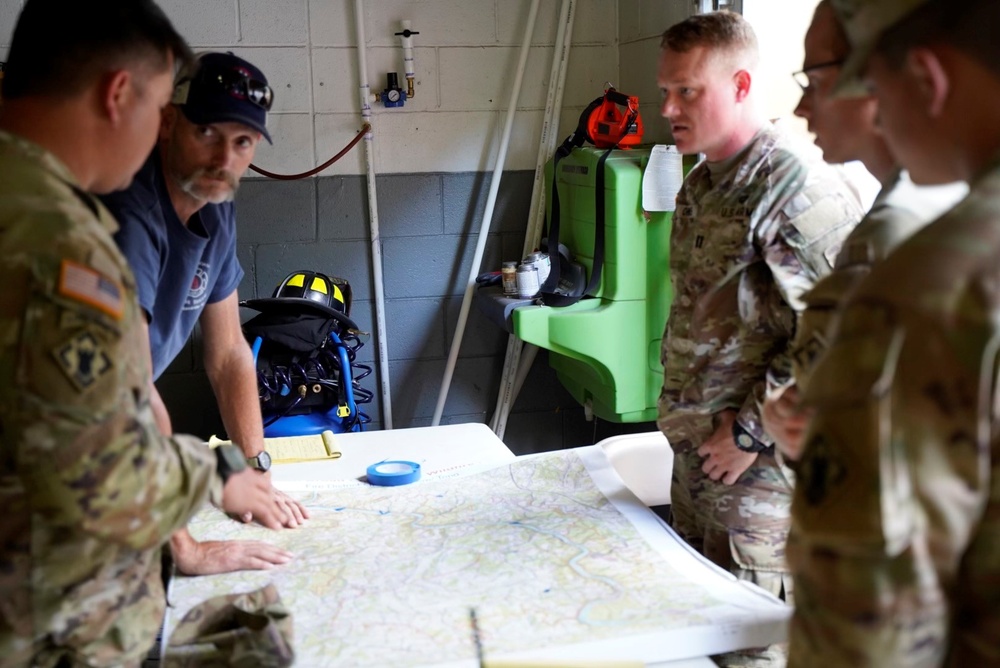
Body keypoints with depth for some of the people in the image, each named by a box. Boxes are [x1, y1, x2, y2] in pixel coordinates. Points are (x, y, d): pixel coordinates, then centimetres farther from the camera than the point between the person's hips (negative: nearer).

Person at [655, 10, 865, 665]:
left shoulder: (800, 187, -18)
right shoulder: (702, 183, 12)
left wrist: (751, 431, -17)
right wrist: (682, 410, 15)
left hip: (759, 465, -9)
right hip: (696, 452, 9)